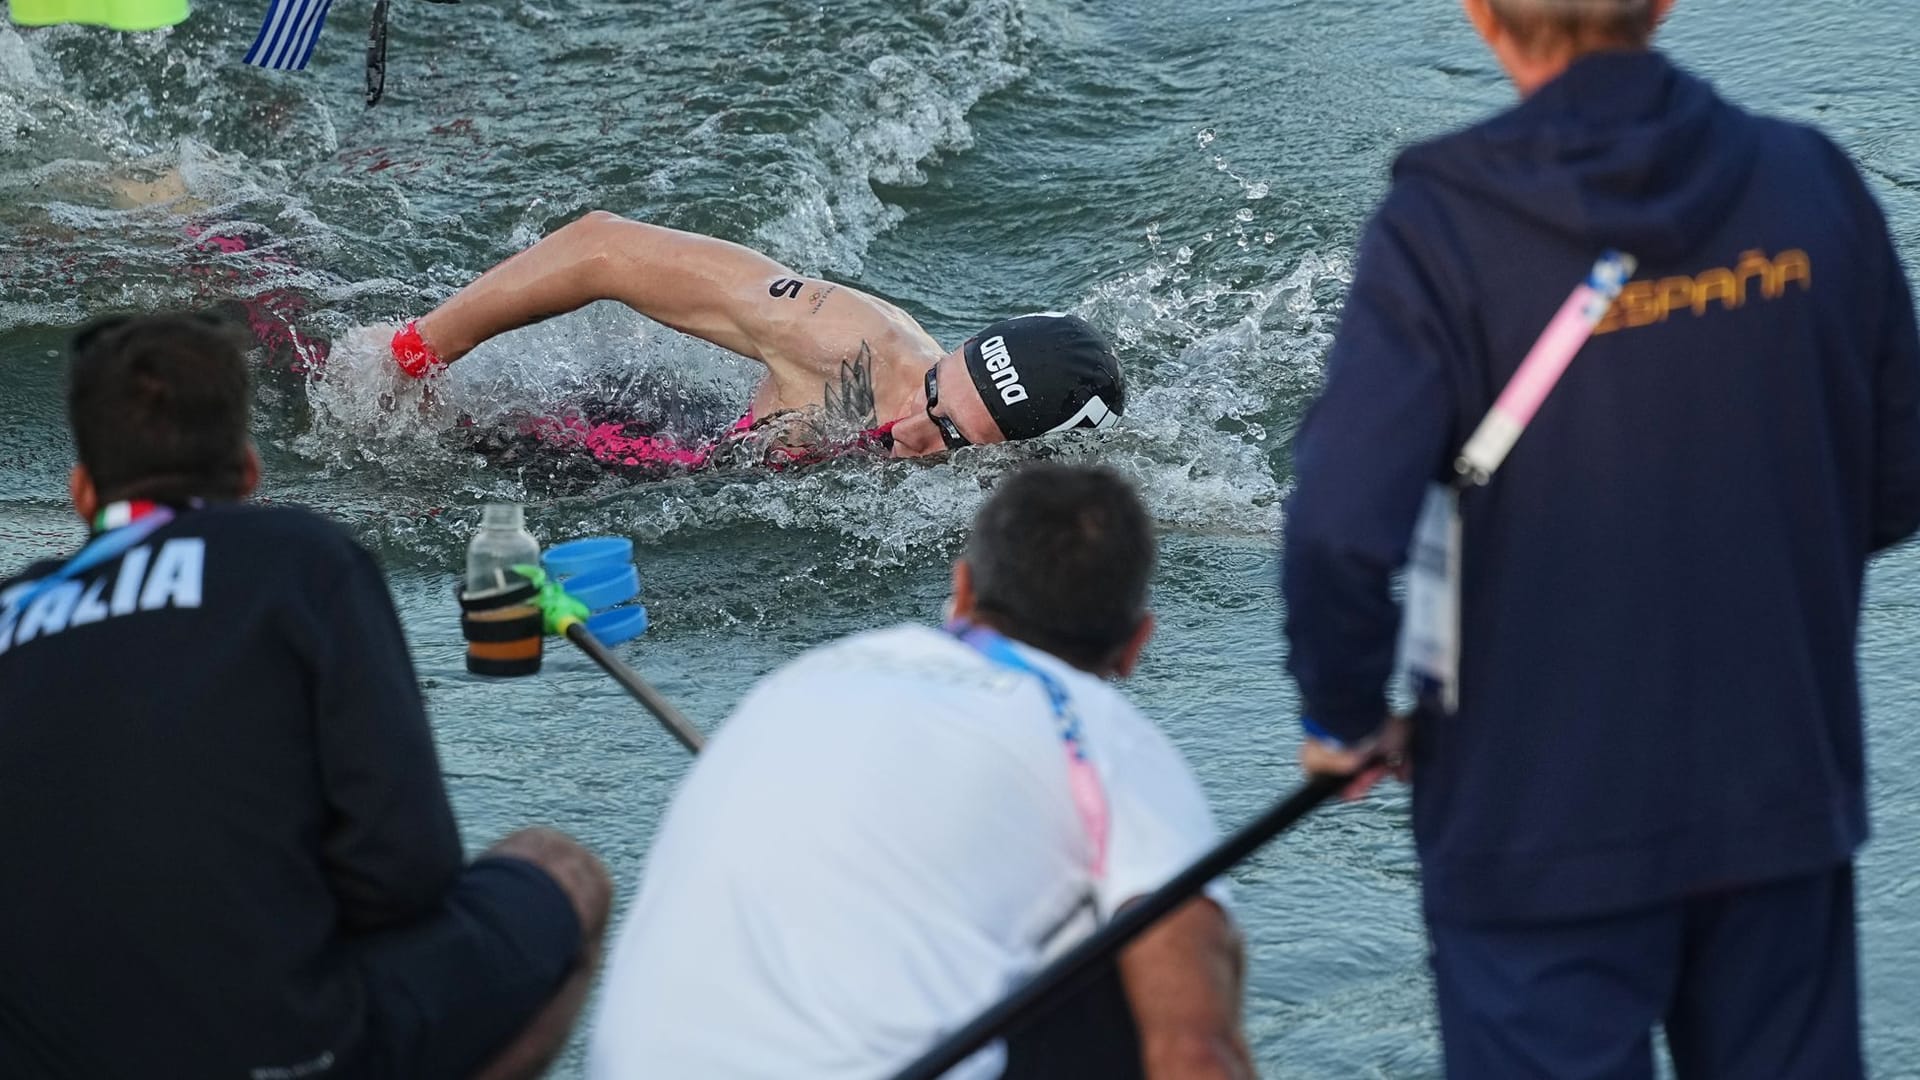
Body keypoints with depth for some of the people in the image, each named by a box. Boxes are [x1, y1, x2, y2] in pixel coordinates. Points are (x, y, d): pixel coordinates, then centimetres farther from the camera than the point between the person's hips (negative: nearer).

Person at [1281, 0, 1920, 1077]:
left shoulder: (1439, 227, -15)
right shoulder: (1810, 182, -4)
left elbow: (1342, 529, -22)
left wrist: (1344, 714, -4)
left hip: (1538, 817, -4)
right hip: (1784, 787, 4)